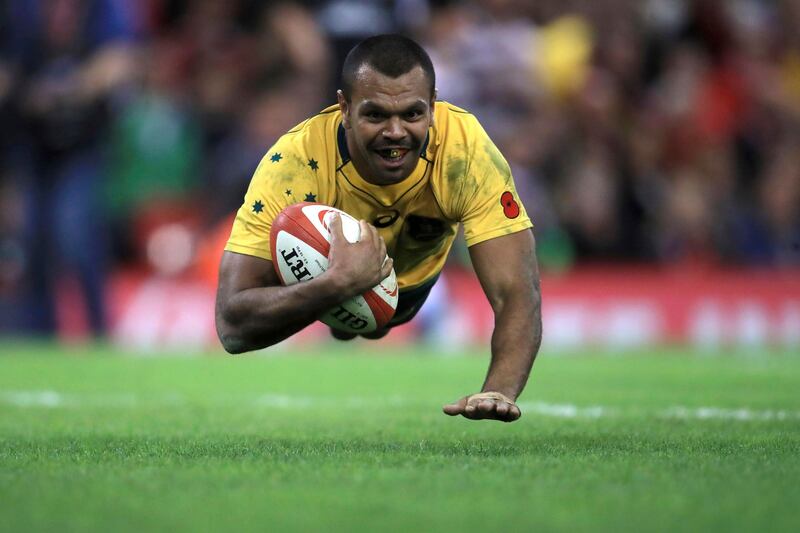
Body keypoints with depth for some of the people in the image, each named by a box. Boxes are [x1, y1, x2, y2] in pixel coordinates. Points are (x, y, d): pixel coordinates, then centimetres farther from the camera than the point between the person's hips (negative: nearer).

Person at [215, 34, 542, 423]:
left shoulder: (466, 149, -39)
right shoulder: (295, 164, -43)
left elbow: (517, 293, -41)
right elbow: (232, 324, -48)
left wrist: (499, 393, -61)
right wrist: (340, 282, -64)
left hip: (417, 276, 2)